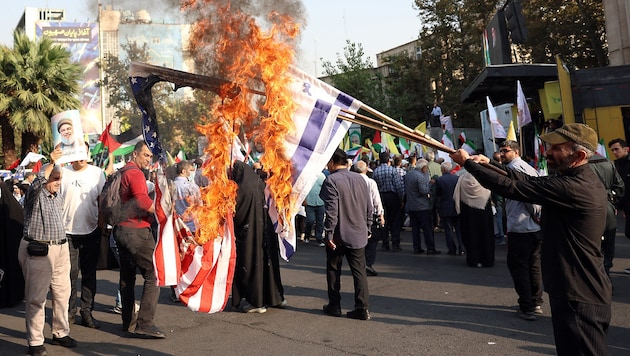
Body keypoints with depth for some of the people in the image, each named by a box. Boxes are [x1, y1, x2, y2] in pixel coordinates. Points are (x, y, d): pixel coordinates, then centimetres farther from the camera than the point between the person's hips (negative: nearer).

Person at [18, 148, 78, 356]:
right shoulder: (36, 195, -5)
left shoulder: (59, 197, 17)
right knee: (36, 297, -1)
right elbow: (37, 182, -29)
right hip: (38, 251, -7)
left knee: (62, 293, 11)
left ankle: (61, 333, 24)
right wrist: (51, 162, -38)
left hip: (61, 249, 7)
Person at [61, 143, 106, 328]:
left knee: (89, 274, 7)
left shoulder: (97, 173, 3)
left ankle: (87, 312, 15)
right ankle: (69, 311, 17)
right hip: (68, 231, -1)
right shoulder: (63, 173, 0)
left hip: (91, 230, 1)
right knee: (70, 273, 3)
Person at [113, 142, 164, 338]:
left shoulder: (121, 173, 18)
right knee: (153, 275, -9)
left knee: (127, 277, 14)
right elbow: (142, 200, -26)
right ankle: (144, 323, -11)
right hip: (136, 231, -10)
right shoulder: (135, 173, -12)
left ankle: (129, 322, 21)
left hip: (121, 229, 10)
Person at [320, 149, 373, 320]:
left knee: (333, 270, 11)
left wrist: (329, 234, -14)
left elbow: (331, 210, -18)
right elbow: (369, 208, 11)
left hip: (339, 235, -5)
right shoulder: (360, 179, 8)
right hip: (358, 235, 5)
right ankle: (362, 308, 4)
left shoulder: (331, 180, -12)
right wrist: (367, 229, 18)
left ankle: (334, 306, 19)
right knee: (359, 270, 7)